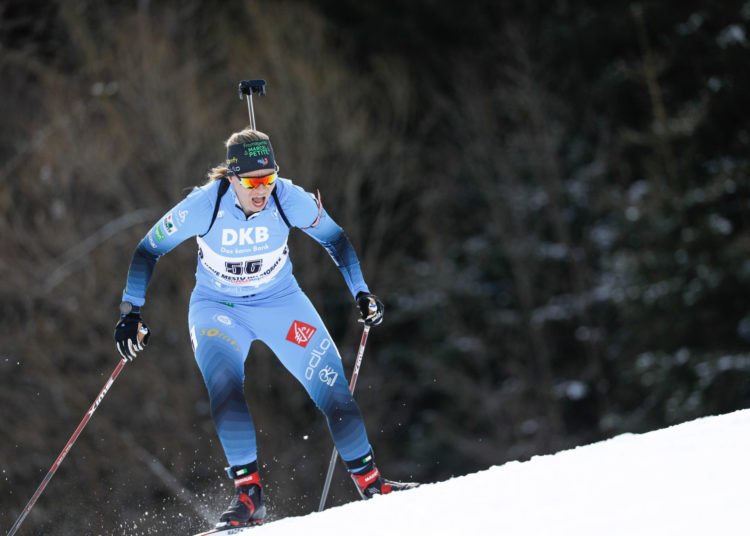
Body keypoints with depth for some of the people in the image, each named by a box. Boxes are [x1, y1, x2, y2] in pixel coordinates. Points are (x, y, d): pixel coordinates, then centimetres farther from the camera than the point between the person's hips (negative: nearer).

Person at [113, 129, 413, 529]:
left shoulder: (289, 199, -22)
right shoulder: (202, 206, -26)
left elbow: (335, 239, -3)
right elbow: (148, 251, -12)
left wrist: (360, 292, -9)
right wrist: (131, 312, -17)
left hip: (279, 301, 2)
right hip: (217, 308, -2)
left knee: (331, 385, -8)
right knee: (224, 387, -28)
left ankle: (368, 480, 7)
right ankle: (247, 491, -23)